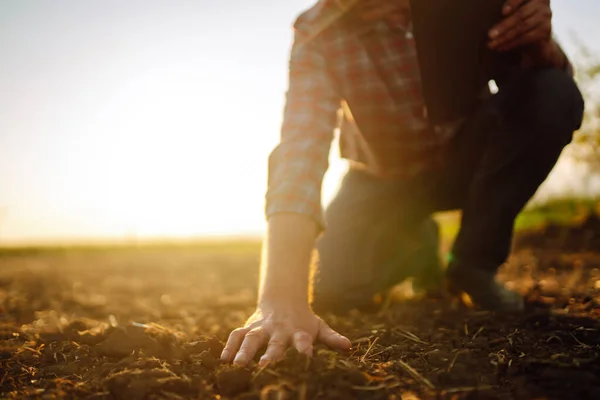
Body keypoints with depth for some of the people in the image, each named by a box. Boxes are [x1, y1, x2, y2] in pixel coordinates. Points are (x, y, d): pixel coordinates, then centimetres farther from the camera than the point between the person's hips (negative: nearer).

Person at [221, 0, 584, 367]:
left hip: (464, 153, 1)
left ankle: (474, 262, -7)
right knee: (332, 288, -22)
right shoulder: (319, 34, -27)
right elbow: (301, 147, -40)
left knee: (554, 94, -26)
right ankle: (416, 246, 15)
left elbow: (553, 73, -16)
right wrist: (281, 299, -52)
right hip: (382, 176, -1)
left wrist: (538, 45, -43)